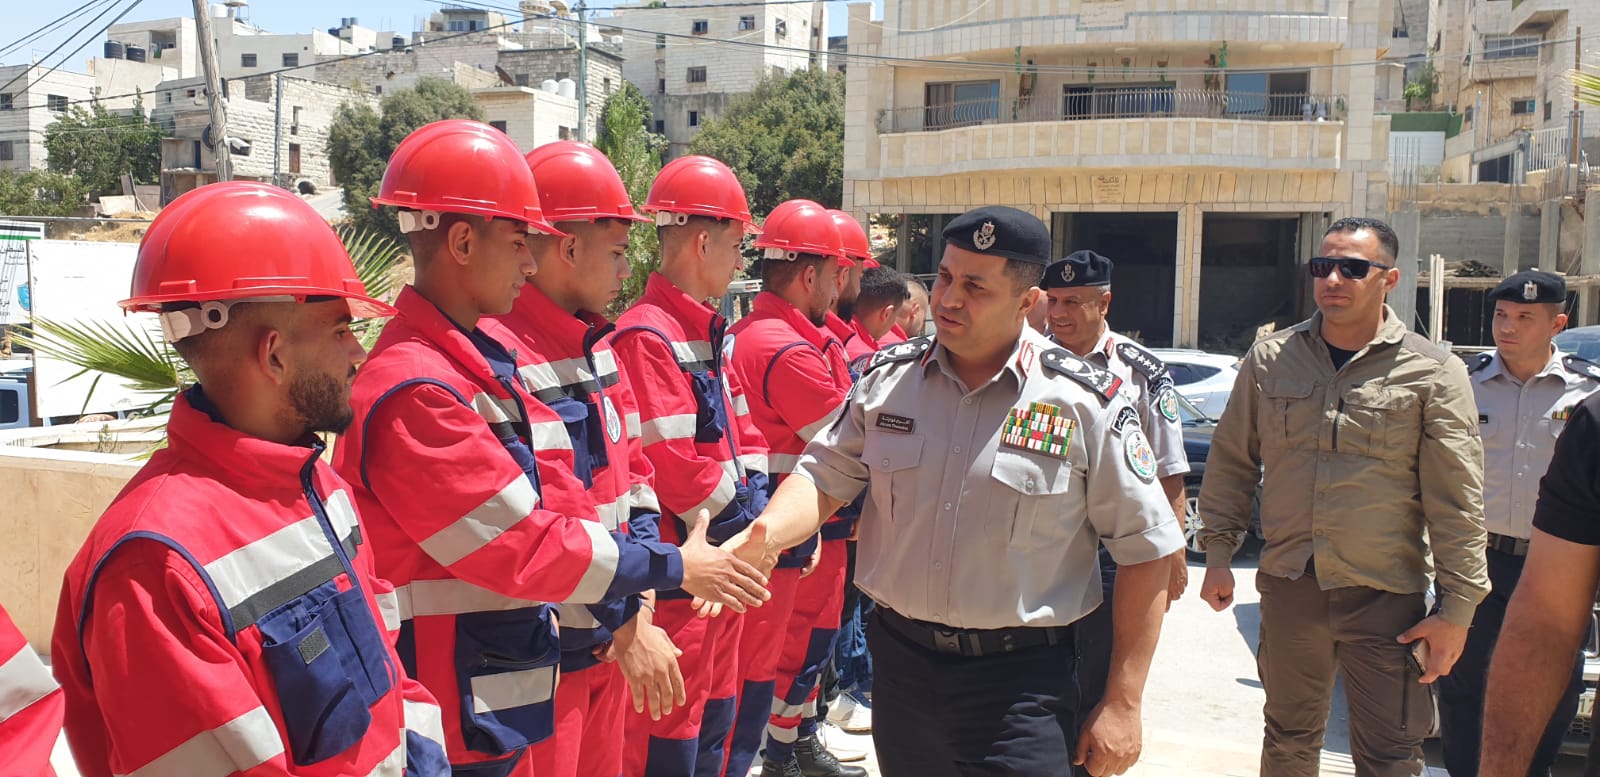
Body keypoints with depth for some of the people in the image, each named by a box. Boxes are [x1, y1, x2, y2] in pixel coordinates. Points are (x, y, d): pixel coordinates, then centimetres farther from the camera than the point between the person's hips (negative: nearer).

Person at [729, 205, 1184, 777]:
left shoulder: (1087, 402, -9)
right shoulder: (889, 377, 1)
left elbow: (1145, 549, -5)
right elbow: (824, 476, 4)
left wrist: (1123, 703, -6)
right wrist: (761, 536, -18)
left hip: (1020, 683, -3)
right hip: (899, 660, 4)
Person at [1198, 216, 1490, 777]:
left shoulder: (1433, 372, -5)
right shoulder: (1269, 359, 4)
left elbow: (1456, 502, -5)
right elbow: (1231, 462, 11)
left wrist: (1456, 608, -8)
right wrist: (1218, 552, 6)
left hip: (1386, 597, -3)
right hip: (1288, 587, 3)